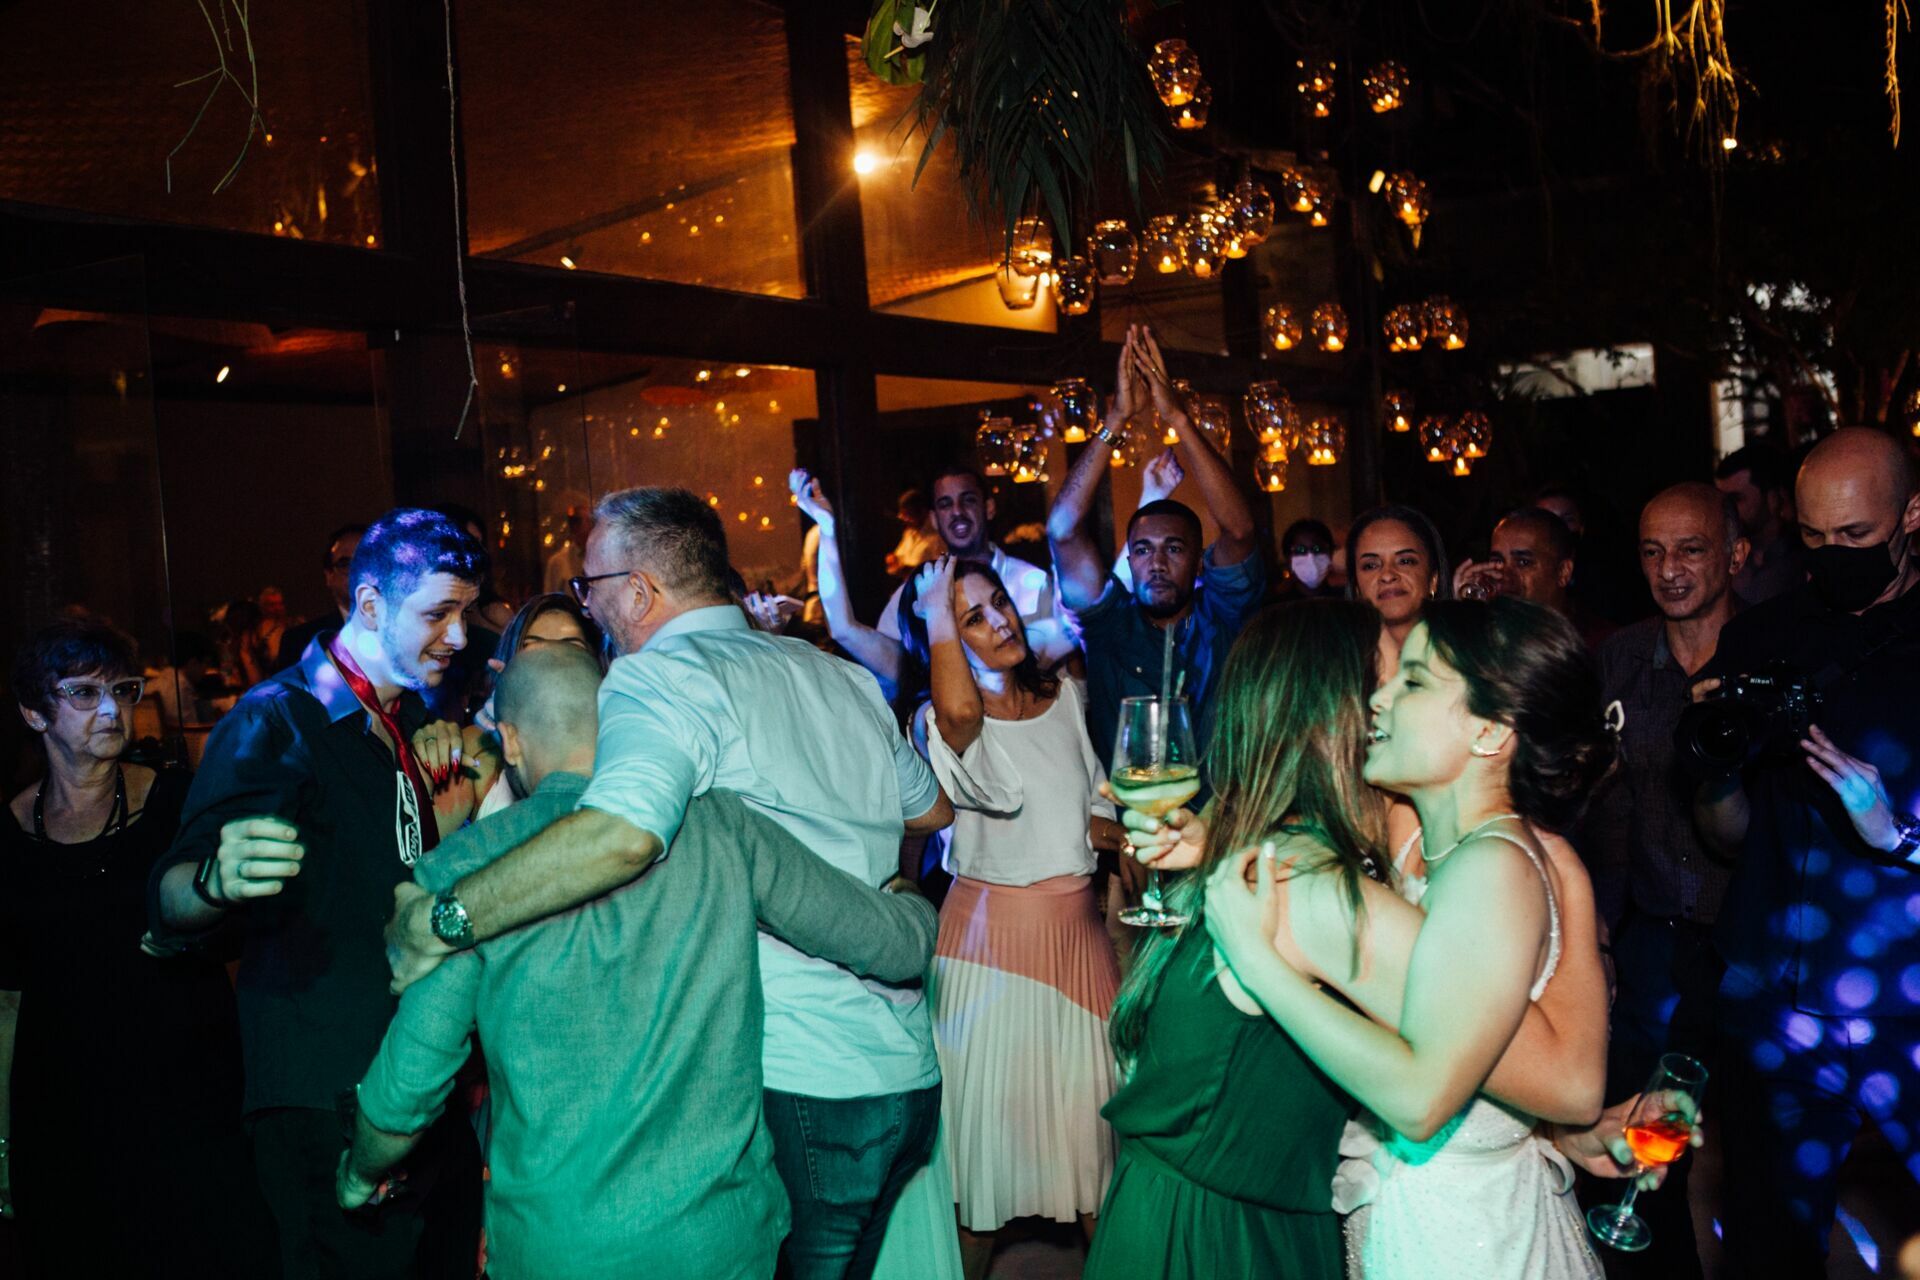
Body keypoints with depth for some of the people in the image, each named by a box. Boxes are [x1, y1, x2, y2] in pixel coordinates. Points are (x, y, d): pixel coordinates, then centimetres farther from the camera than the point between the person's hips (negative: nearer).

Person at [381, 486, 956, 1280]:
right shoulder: (844, 677, 10)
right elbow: (932, 808, 24)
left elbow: (622, 833, -32)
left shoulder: (658, 678, -12)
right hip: (910, 1075, 7)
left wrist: (440, 919, -23)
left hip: (790, 1091, -7)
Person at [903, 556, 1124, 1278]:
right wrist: (937, 612, -27)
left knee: (1088, 1095, 13)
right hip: (993, 928, -5)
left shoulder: (1063, 697, 6)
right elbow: (961, 715, -39)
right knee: (995, 1102, 5)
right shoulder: (945, 721, -11)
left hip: (1077, 922, 5)